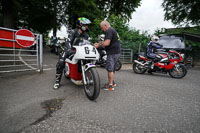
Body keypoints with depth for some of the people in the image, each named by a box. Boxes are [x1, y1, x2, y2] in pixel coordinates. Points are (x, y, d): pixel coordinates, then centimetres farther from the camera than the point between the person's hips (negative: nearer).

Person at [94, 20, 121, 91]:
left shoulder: (109, 31, -12)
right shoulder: (112, 30, 22)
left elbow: (107, 43, -23)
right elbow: (107, 41, 25)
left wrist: (98, 45, -10)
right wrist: (99, 43, 14)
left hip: (113, 53, -10)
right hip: (116, 52, 10)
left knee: (110, 69, -6)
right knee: (112, 68, 18)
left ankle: (110, 86, -1)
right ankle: (112, 82, 29)